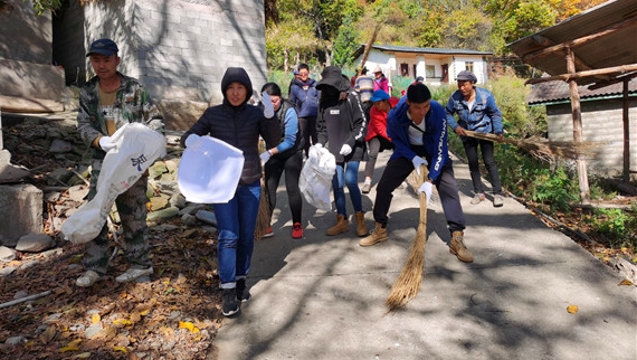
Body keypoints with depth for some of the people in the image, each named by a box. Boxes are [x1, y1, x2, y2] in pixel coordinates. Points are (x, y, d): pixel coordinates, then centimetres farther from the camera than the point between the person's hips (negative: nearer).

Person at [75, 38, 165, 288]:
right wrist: (99, 140, -19)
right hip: (103, 161, 4)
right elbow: (83, 124, 2)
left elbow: (156, 119, 1)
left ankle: (141, 263, 19)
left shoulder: (135, 88, -4)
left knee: (132, 214, 4)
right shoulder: (87, 92, 6)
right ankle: (95, 267, 16)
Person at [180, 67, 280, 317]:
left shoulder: (256, 113, 0)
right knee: (228, 236, -7)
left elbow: (273, 141, -11)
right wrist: (191, 140, -23)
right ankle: (228, 290, 1)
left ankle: (241, 279, 27)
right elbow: (188, 136, 1)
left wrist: (270, 116, -27)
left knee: (246, 236, 9)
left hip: (250, 184, 2)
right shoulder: (213, 114, 0)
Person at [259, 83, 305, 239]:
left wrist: (269, 153, -33)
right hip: (273, 154, 3)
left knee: (292, 188, -5)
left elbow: (290, 140, -25)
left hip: (292, 153, -3)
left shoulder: (288, 111, -23)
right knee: (269, 188, -2)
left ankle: (297, 224, 10)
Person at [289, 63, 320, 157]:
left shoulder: (315, 84, 4)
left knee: (316, 138, 2)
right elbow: (292, 103, 8)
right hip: (301, 117, 1)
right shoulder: (294, 87, 4)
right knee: (305, 139, 9)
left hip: (315, 116, -1)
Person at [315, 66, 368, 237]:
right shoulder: (324, 100, 4)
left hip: (353, 147, -4)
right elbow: (321, 125, 13)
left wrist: (350, 142, -18)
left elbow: (362, 123, -10)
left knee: (350, 181, -13)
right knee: (336, 184, 4)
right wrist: (320, 142, -1)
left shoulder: (351, 97, -10)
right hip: (334, 149, 5)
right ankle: (342, 221, 17)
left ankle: (359, 218, 7)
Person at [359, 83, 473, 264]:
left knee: (449, 187, -17)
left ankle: (457, 238, -10)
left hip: (433, 149, -1)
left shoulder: (438, 112, -33)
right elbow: (395, 139, -7)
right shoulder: (395, 115, -30)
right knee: (384, 186, -3)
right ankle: (380, 230, 16)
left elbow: (440, 150, -29)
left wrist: (430, 181, -34)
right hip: (408, 149, 1)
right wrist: (413, 157, -20)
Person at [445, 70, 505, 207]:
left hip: (485, 132, -2)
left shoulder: (485, 95, -18)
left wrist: (498, 131, -12)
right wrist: (455, 126, -15)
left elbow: (495, 114, -7)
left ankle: (498, 193, 3)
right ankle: (479, 192, 18)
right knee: (473, 163, 6)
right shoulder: (454, 97, -16)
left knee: (489, 161, -5)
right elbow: (448, 113, 0)